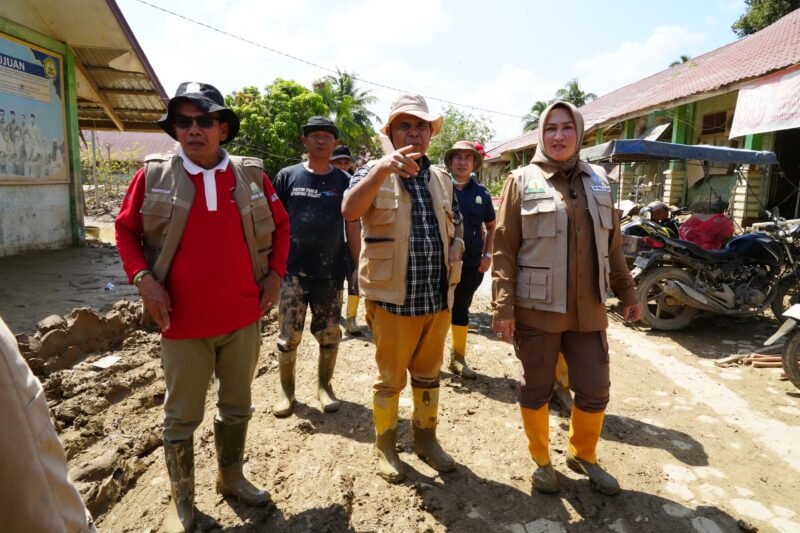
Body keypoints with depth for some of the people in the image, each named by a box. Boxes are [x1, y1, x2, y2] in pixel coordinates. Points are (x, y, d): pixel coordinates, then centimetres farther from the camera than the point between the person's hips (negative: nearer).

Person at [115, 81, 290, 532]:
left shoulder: (252, 175, 0)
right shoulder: (154, 175, -4)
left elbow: (281, 224, 10)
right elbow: (126, 229, 5)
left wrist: (275, 273, 1)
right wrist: (143, 277, -8)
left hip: (244, 318, 2)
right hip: (184, 321, -1)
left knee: (238, 407, 17)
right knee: (182, 416, 12)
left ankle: (232, 476, 40)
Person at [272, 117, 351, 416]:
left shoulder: (344, 181, 4)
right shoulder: (287, 176, 3)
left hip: (330, 272, 1)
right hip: (292, 270, 0)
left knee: (329, 335, 9)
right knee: (289, 336, 6)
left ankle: (324, 385, 28)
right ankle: (286, 389, 24)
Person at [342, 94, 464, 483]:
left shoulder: (442, 179, 12)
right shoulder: (373, 173, -5)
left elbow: (456, 221, 24)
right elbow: (350, 210, -25)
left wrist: (457, 244, 1)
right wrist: (383, 168, -40)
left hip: (438, 297, 5)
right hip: (393, 298, -4)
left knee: (428, 374, 19)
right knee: (390, 377, 10)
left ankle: (426, 437, 38)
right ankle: (385, 444, 31)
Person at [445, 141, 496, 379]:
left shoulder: (481, 193, 5)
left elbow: (491, 226, 15)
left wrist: (487, 254, 5)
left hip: (471, 263, 3)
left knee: (461, 309, 13)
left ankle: (458, 357, 26)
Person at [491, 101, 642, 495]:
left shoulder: (597, 182, 10)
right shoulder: (522, 181, -3)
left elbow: (612, 245, 17)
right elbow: (504, 249, -8)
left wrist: (626, 292, 16)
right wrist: (503, 307, -13)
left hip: (588, 309, 4)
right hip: (537, 309, -4)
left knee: (595, 390, 11)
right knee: (536, 389, 10)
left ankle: (583, 455, 37)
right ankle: (541, 461, 32)